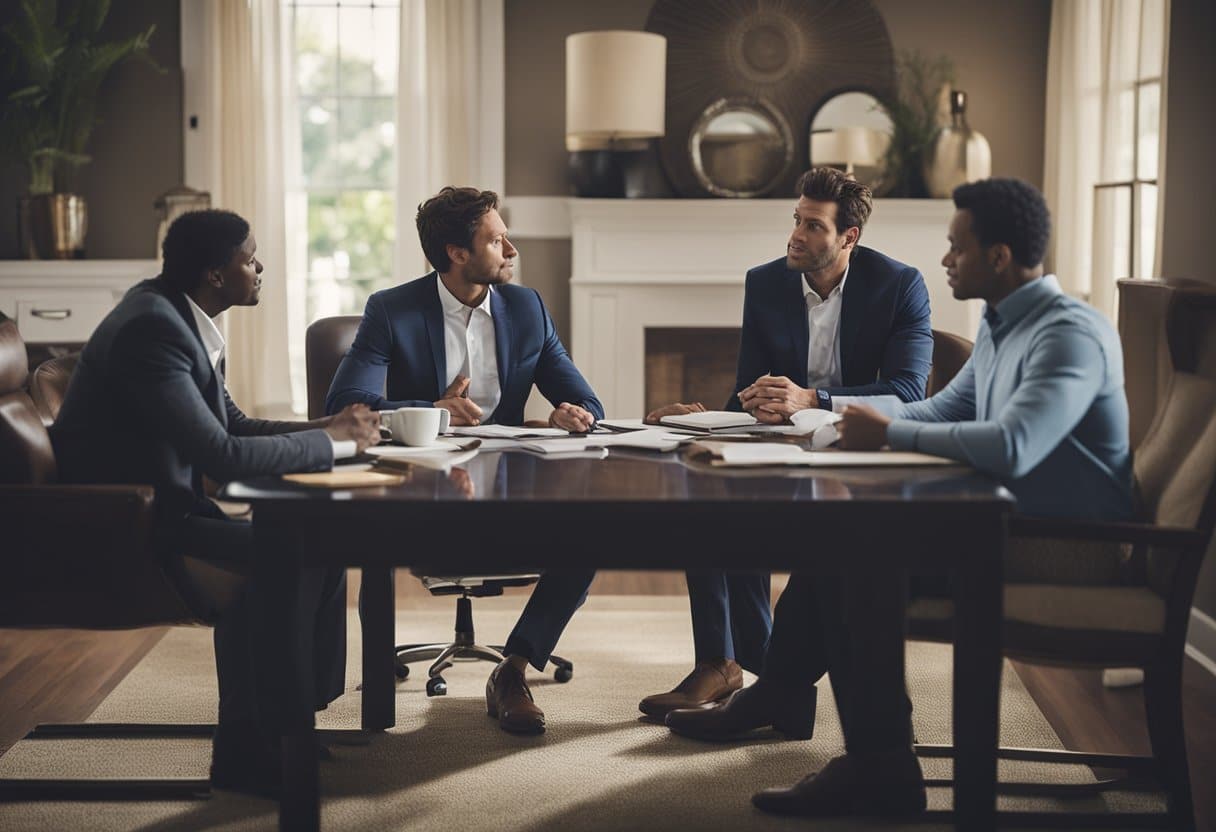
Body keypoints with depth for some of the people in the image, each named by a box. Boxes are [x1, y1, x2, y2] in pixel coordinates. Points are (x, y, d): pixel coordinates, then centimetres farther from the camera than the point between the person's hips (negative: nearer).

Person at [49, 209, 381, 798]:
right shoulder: (152, 329, -23)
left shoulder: (182, 319, 7)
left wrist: (330, 428, 0)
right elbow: (221, 454, -28)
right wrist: (332, 442, -17)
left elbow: (232, 425, 14)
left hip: (158, 506, 10)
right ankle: (247, 755, -12)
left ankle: (290, 720, 11)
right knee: (277, 556, -24)